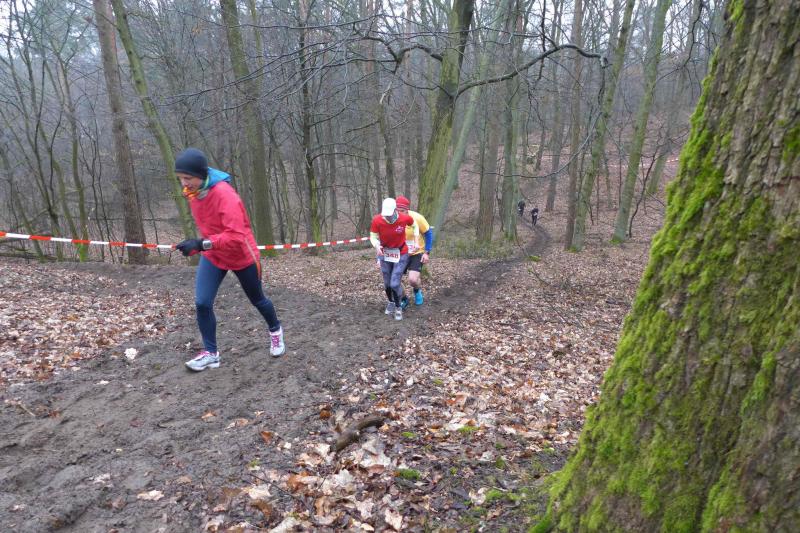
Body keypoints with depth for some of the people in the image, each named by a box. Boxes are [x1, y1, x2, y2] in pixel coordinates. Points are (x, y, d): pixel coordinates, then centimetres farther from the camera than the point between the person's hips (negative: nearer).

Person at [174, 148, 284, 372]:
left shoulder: (224, 194, -31)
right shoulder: (192, 191, -7)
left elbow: (236, 235, -39)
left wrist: (202, 244, -46)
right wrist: (202, 245, 12)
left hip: (241, 256, -5)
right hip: (212, 256, 6)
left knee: (257, 299, 16)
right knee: (202, 303, -8)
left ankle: (275, 330, 45)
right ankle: (210, 353, 10)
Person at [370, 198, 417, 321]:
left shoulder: (405, 218, -23)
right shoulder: (377, 220, -23)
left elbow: (414, 225, 1)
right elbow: (373, 237, -10)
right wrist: (377, 246, -31)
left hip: (401, 254, -2)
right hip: (385, 254, 2)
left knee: (395, 283, -8)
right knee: (387, 283, 13)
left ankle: (398, 307, 17)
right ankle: (390, 302, 43)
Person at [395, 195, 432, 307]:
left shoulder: (417, 218, -22)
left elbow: (428, 234, -8)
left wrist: (427, 252, -11)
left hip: (417, 253, -3)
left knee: (413, 280, -18)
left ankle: (418, 291, 20)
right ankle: (403, 299, 25)